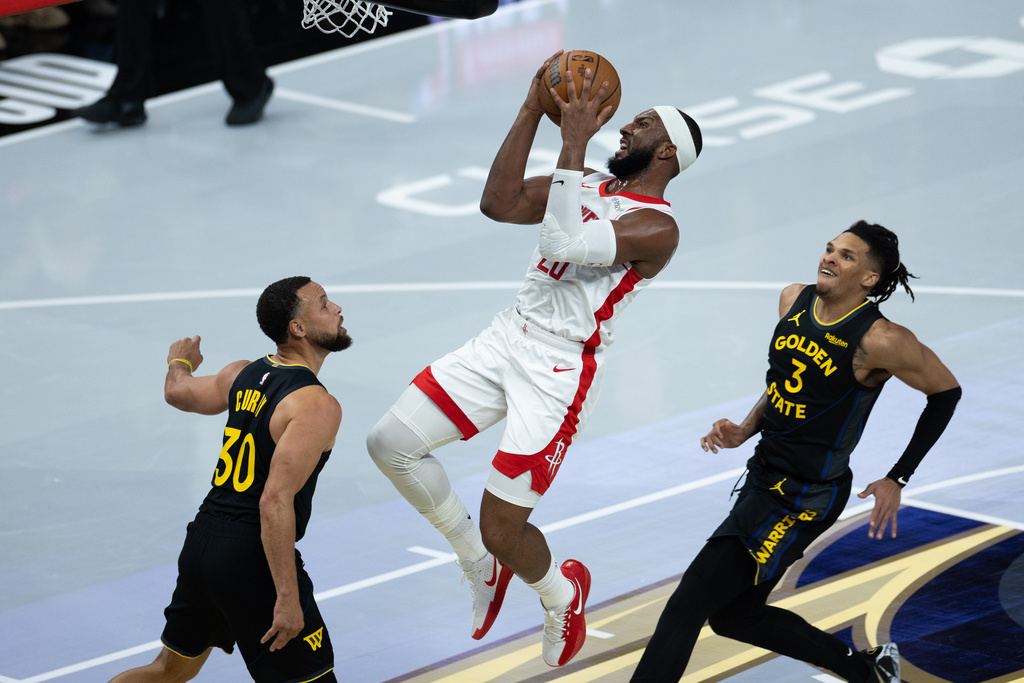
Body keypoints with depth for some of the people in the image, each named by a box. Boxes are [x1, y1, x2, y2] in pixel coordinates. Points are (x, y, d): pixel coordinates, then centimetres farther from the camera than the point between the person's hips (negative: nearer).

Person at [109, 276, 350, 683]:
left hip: (202, 542, 8)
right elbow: (276, 501, -25)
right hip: (251, 558, -8)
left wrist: (179, 364, 53)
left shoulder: (243, 375, 8)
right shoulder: (318, 405, -16)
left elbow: (178, 393, 28)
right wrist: (287, 599, -24)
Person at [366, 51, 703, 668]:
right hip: (508, 339, 8)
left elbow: (564, 244, -29)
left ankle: (562, 593, 28)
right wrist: (533, 109, -2)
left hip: (561, 371, -8)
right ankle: (480, 564, 18)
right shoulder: (589, 185, 12)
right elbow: (499, 204, 1)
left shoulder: (657, 228, -14)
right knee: (391, 443, -2)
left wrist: (575, 142, -26)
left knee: (501, 530, -9)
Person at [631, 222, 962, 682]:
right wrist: (746, 430, 2)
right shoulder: (794, 302, 2)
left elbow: (946, 392, -5)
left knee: (687, 605, -12)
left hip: (806, 499, -9)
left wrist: (897, 480, -3)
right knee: (734, 617, 19)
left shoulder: (880, 341, -19)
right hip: (765, 474, 9)